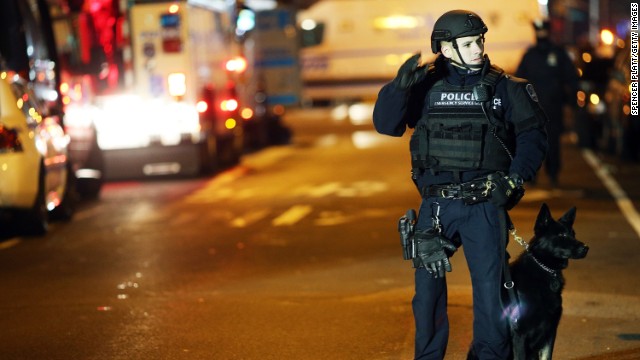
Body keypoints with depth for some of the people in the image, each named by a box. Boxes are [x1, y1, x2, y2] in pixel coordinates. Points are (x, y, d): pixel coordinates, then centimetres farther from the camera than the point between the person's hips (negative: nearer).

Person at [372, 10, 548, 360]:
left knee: (490, 287, 2)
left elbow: (533, 134, 5)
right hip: (436, 205, 1)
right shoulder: (426, 84, 2)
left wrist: (515, 179, -5)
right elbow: (386, 124, -4)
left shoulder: (503, 87, 2)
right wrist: (399, 87, -21)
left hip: (484, 205, -1)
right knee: (428, 285, 7)